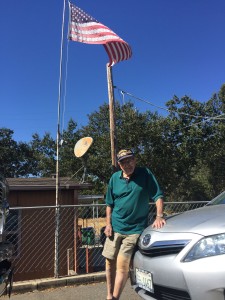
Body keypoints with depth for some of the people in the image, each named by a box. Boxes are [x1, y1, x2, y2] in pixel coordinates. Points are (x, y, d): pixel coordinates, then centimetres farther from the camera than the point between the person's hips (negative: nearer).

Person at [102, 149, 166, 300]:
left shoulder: (145, 174, -6)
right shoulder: (115, 178, 3)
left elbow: (158, 196, -8)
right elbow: (109, 204, 10)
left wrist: (159, 216, -21)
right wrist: (108, 224, 3)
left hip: (134, 229, -4)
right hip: (115, 227, 4)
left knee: (122, 265, -8)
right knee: (110, 262, 12)